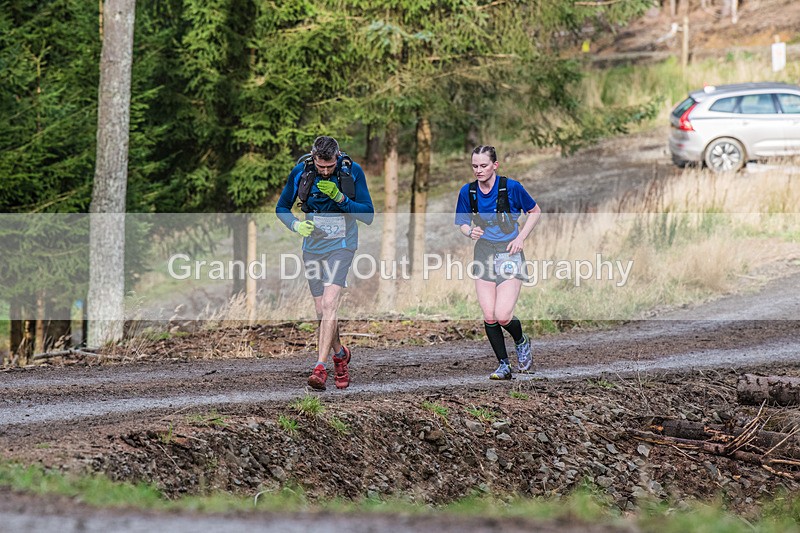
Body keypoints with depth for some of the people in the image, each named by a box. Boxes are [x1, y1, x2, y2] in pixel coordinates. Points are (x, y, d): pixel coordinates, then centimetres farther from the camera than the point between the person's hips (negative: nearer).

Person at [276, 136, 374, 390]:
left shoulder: (352, 171, -13)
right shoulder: (300, 171, -9)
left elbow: (368, 215, -10)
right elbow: (281, 208, 3)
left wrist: (340, 198, -24)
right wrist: (296, 224, -18)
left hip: (341, 246, -3)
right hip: (313, 247, 3)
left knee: (329, 304, -19)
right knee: (322, 311, 8)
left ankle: (320, 368, -22)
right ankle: (340, 354, 34)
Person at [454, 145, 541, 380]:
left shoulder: (511, 187, -11)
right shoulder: (467, 192, -2)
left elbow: (535, 211, 4)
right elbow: (462, 223, 11)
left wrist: (521, 238, -7)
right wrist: (470, 231, -12)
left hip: (509, 253, -3)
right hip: (484, 254, 3)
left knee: (503, 316, -13)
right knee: (489, 317, -5)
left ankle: (521, 342, 20)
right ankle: (504, 366, 9)